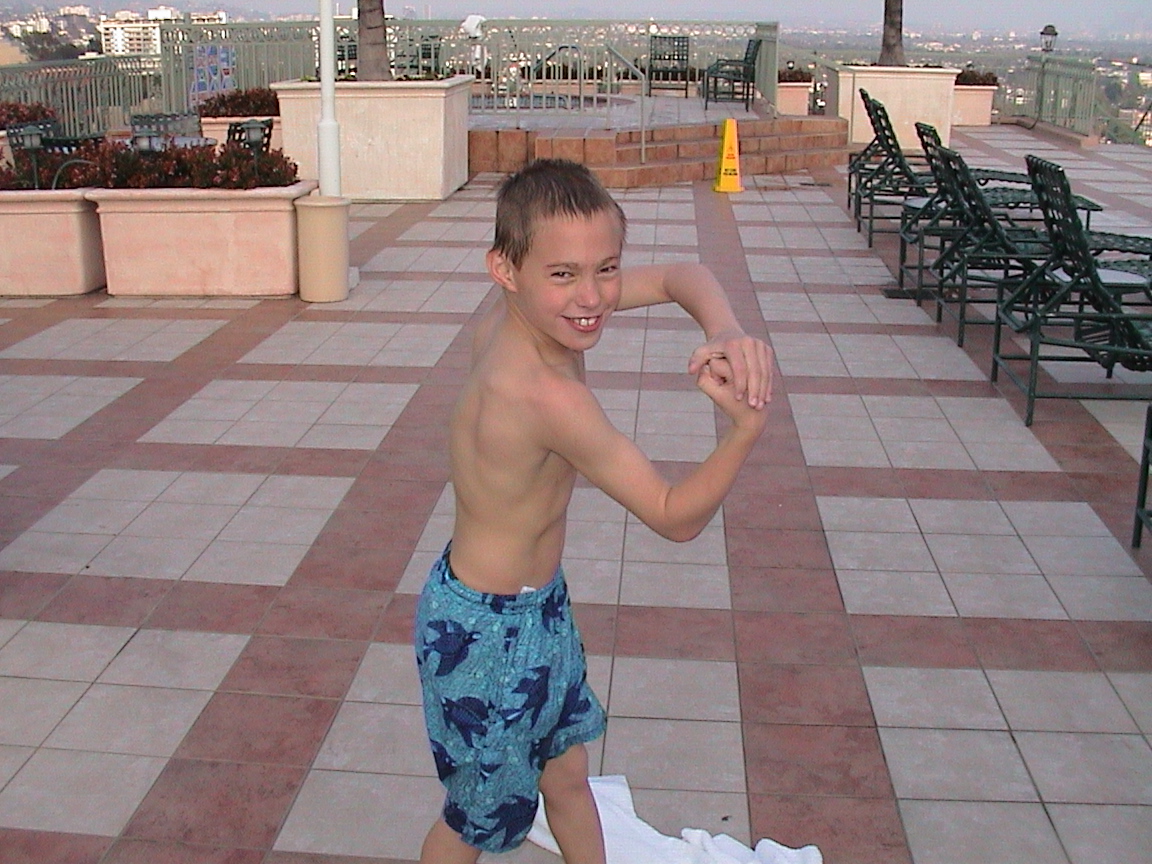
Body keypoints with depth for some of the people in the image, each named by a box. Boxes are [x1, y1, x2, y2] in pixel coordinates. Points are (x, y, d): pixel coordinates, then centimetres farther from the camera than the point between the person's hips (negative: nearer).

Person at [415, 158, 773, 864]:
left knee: (568, 775, 29)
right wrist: (748, 429, -42)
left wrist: (726, 332, -27)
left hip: (540, 602, 8)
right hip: (487, 632, -8)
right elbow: (676, 518, -27)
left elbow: (684, 277, -6)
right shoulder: (545, 394, -36)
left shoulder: (516, 315, -12)